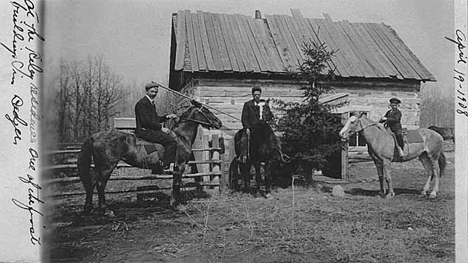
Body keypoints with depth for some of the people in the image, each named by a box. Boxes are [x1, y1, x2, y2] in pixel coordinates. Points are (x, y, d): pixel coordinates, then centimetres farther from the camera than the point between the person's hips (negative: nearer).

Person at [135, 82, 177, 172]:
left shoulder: (151, 103, 20)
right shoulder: (142, 103, -12)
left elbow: (155, 119, 24)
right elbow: (146, 121, -20)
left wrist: (167, 117, 11)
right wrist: (161, 128, -16)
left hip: (150, 130, 11)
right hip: (144, 131, -11)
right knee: (171, 140, -20)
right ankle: (165, 165, -19)